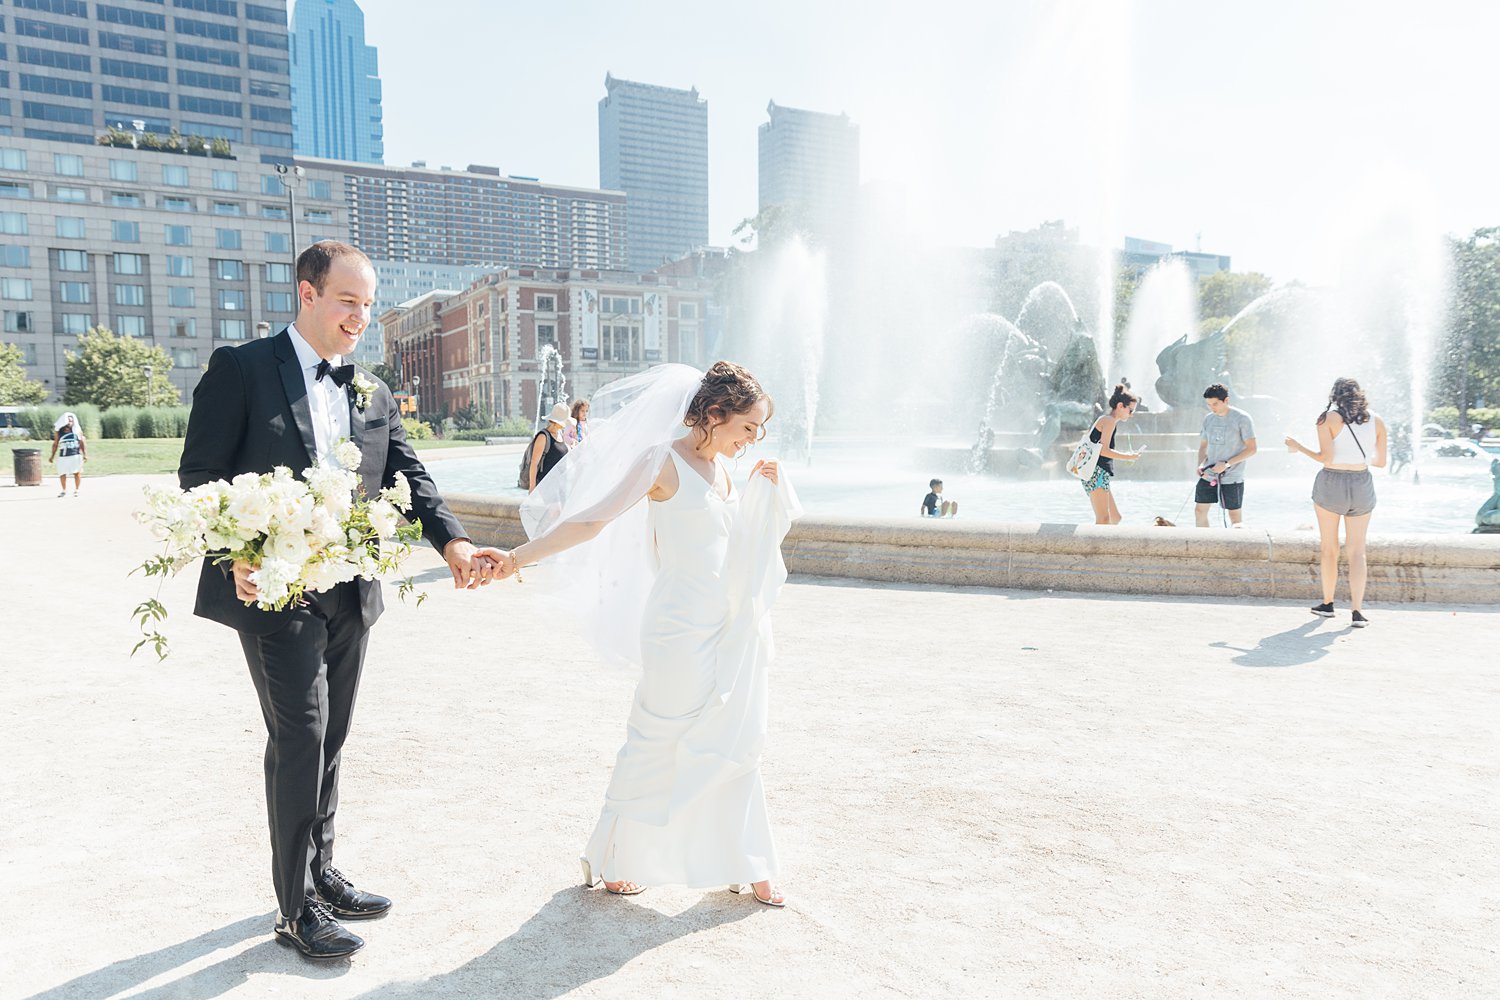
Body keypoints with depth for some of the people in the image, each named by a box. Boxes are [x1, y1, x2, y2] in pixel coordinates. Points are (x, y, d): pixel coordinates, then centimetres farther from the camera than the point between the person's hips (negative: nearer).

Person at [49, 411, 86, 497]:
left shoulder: (77, 430, 2)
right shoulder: (58, 431, 2)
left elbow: (82, 442, 4)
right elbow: (55, 444, 10)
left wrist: (85, 454, -1)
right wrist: (52, 456, 12)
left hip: (76, 455, -1)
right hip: (63, 456, 1)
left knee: (77, 473, 0)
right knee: (62, 474, 5)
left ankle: (76, 490, 11)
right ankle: (64, 490, 20)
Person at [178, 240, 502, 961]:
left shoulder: (373, 395, 12)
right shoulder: (240, 369, -4)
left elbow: (408, 476, 4)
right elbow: (200, 474, -7)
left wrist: (452, 542, -13)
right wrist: (237, 554, -21)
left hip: (350, 596, 6)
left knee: (328, 742, 16)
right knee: (300, 740, -4)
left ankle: (320, 874, 32)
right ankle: (297, 909, 10)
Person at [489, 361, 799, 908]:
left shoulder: (722, 468, 11)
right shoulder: (663, 461, -11)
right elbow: (590, 520, -14)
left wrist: (763, 489, 10)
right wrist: (519, 556, -21)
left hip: (733, 628, 7)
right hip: (681, 628, -7)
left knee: (735, 746, 12)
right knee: (656, 745, 5)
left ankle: (743, 866, 26)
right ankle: (608, 859, 25)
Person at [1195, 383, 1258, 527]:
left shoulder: (1242, 418, -9)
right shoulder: (1208, 419, 8)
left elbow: (1251, 449, -11)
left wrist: (1227, 464, -19)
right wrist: (1201, 465, -2)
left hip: (1232, 477, -5)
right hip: (1208, 475, 6)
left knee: (1235, 516, 3)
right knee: (1200, 510, 4)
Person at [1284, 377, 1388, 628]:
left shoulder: (1328, 418, -6)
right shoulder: (1376, 422, 5)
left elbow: (1326, 458, -14)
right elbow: (1381, 461, 8)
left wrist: (1298, 447, -2)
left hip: (1331, 483, -2)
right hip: (1362, 486, 3)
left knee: (1328, 547, 12)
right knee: (1356, 551, 4)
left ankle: (1327, 604, 19)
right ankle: (1357, 610, -4)